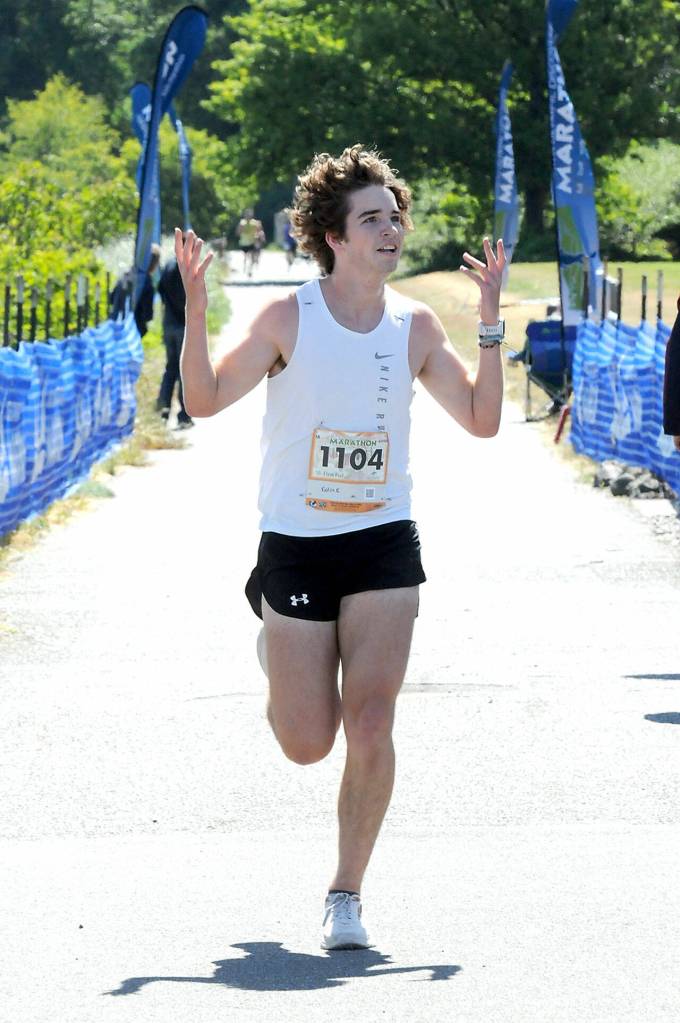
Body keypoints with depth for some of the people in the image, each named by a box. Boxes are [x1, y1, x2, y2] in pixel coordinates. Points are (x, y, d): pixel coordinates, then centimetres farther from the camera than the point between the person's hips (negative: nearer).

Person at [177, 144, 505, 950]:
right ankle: (274, 638, 39)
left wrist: (490, 319, -3)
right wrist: (195, 307, -18)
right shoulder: (289, 318, -5)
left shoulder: (414, 327, 3)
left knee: (369, 727, -11)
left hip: (384, 546, 1)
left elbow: (481, 420, 6)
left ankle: (346, 896, 1)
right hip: (295, 547, -1)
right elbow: (205, 399, -6)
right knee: (307, 745, 3)